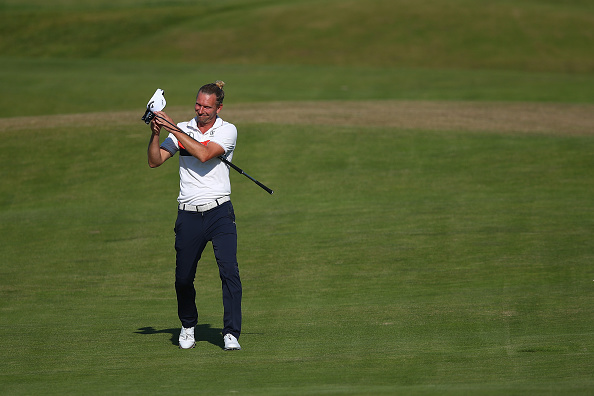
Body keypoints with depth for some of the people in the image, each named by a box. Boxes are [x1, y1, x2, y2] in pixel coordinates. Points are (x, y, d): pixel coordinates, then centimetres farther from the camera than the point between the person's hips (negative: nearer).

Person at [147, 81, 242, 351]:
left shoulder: (227, 131, 0)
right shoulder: (182, 130, 9)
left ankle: (231, 334, -14)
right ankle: (188, 326, 30)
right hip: (188, 215, 3)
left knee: (229, 270, -16)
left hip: (219, 212, -2)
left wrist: (173, 128, -17)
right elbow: (155, 161, 5)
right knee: (183, 278, 6)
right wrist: (155, 133, -11)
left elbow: (204, 154, -17)